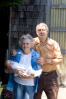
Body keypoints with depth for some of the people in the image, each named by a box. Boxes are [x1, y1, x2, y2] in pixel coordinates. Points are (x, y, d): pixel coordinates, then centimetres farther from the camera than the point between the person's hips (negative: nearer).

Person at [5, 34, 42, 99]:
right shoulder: (17, 53, 6)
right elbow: (9, 64, -1)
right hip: (18, 82, 2)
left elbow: (39, 70, -4)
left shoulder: (36, 55, 0)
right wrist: (16, 71, -18)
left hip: (30, 84, -1)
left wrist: (32, 75, -20)